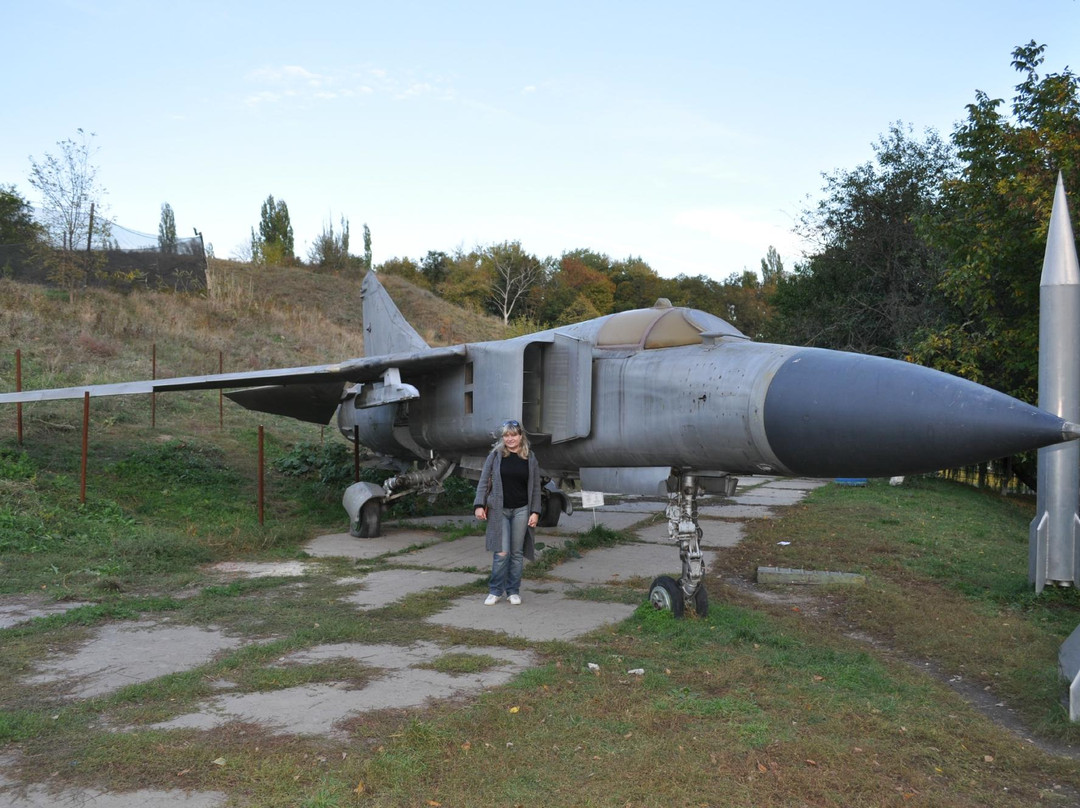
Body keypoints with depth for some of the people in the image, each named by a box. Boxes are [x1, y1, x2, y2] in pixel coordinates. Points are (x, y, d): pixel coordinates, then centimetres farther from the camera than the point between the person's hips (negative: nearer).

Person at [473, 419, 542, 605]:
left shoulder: (530, 458, 4)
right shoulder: (495, 456, 0)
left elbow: (535, 487, 6)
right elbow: (484, 481, 1)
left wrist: (535, 512, -1)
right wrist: (479, 505, -9)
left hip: (521, 511, 2)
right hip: (499, 510, -1)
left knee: (517, 552, 6)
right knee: (501, 552, -5)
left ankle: (513, 591, 18)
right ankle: (495, 591, 10)